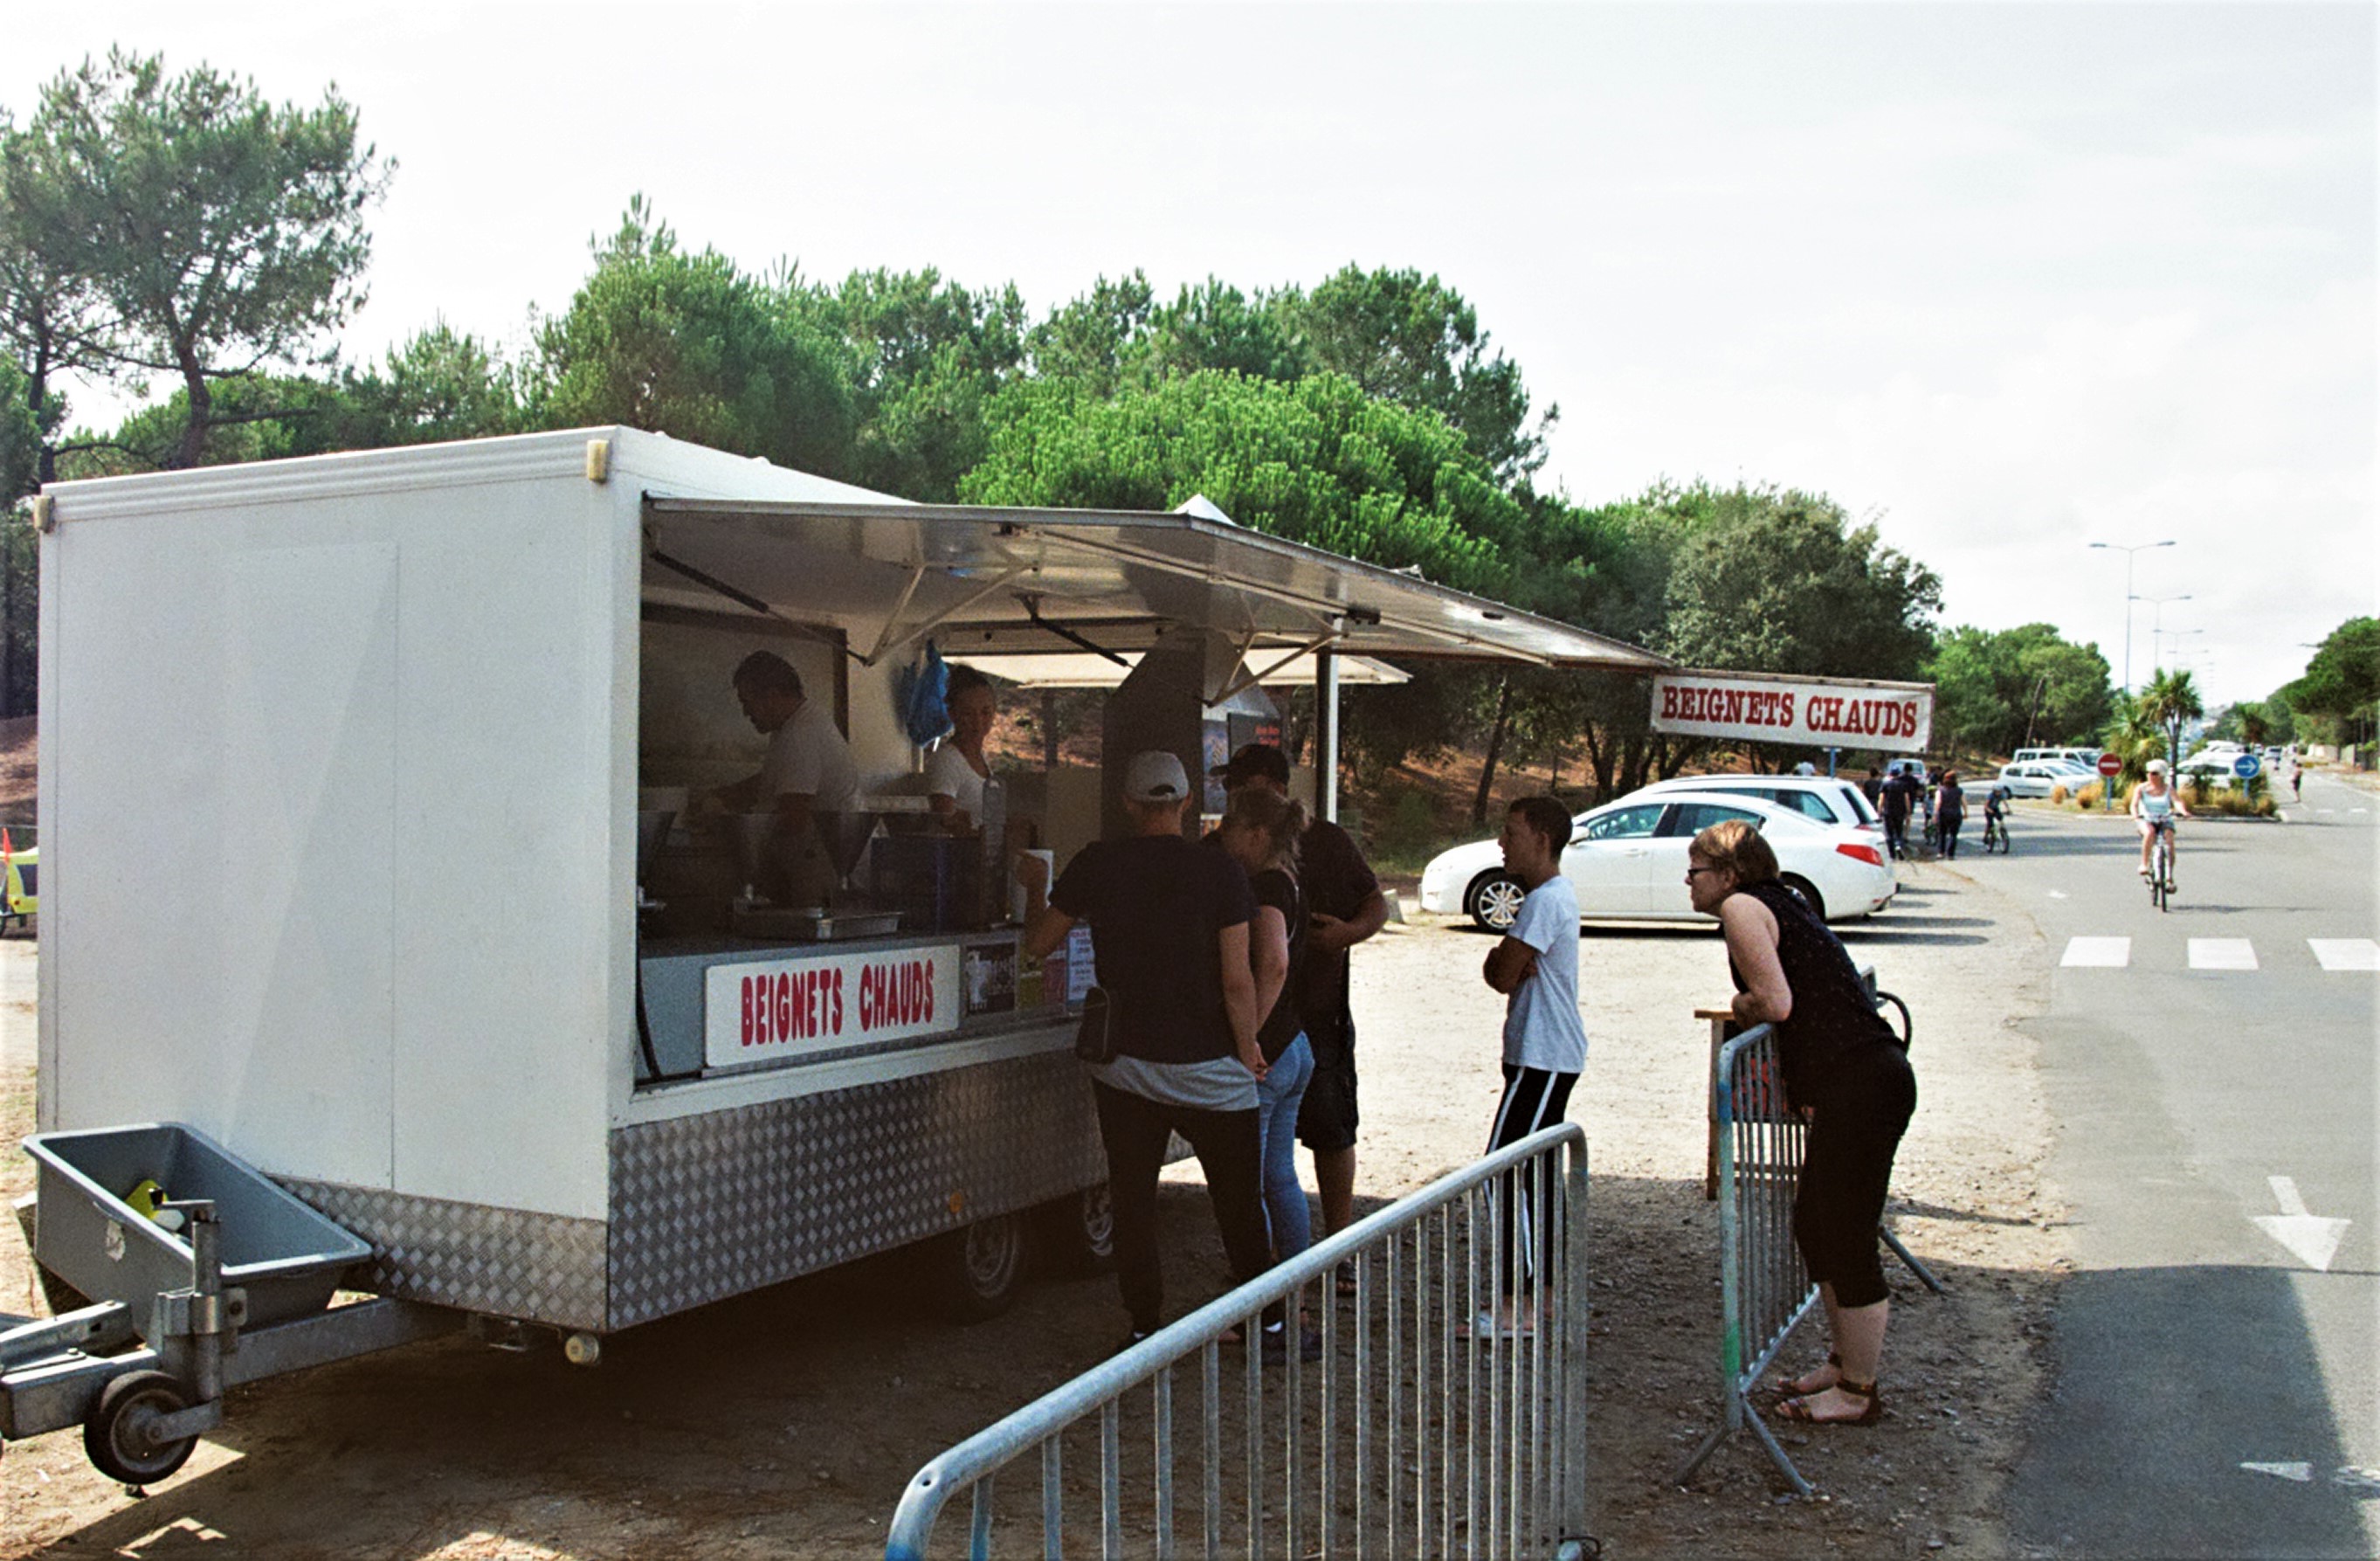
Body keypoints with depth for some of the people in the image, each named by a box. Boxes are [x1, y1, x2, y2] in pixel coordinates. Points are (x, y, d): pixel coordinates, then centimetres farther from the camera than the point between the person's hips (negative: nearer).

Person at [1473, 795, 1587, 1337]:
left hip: (1541, 1058, -11)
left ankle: (1516, 1306, -9)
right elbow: (1503, 972, 13)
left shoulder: (1544, 901, -17)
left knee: (1506, 1172, -10)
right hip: (1552, 1054, 11)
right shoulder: (1557, 895, 15)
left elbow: (1502, 975, -18)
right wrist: (1503, 961, -8)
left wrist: (1499, 963, 2)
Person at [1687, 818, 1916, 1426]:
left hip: (1859, 1088, -10)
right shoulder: (1779, 903, 20)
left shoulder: (1741, 907, -8)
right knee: (1816, 1228, 20)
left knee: (1845, 1242, 1)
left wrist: (1739, 1004, 1)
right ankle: (1844, 1363, 32)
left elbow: (1775, 1001, -18)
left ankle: (1859, 1392, 13)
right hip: (1871, 1079, 10)